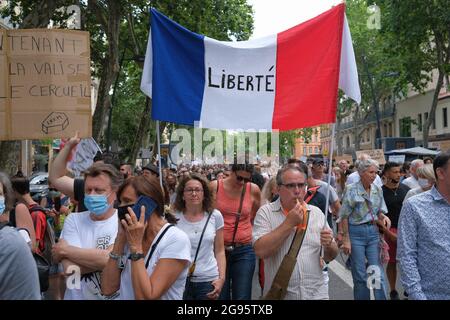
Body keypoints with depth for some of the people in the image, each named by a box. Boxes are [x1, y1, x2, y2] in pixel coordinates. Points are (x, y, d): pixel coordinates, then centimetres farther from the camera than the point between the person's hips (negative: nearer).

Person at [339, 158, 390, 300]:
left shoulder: (378, 190, 4)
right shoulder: (351, 190, -9)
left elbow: (380, 212, 14)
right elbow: (344, 216, -7)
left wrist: (383, 217, -10)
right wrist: (346, 239, -9)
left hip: (373, 231, 4)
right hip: (356, 232, -3)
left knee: (378, 272, -1)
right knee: (360, 275, 5)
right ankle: (362, 297, 20)